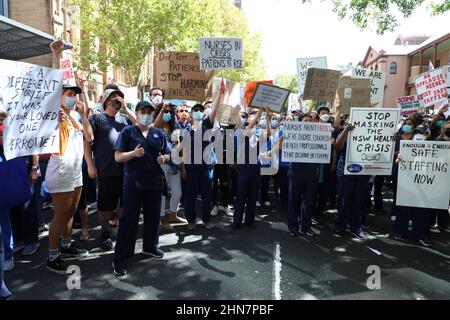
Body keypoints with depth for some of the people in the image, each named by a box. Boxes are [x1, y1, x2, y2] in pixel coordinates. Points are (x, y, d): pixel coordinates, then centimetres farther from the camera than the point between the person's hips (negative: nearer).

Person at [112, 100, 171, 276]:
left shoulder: (159, 133, 10)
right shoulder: (128, 131, -2)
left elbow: (168, 155, 15)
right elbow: (118, 157, -6)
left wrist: (164, 158, -8)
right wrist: (133, 153, -24)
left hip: (155, 182, 4)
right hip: (133, 183, -4)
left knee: (153, 216, 15)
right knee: (129, 219, -2)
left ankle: (150, 246, 35)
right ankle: (120, 258, 7)